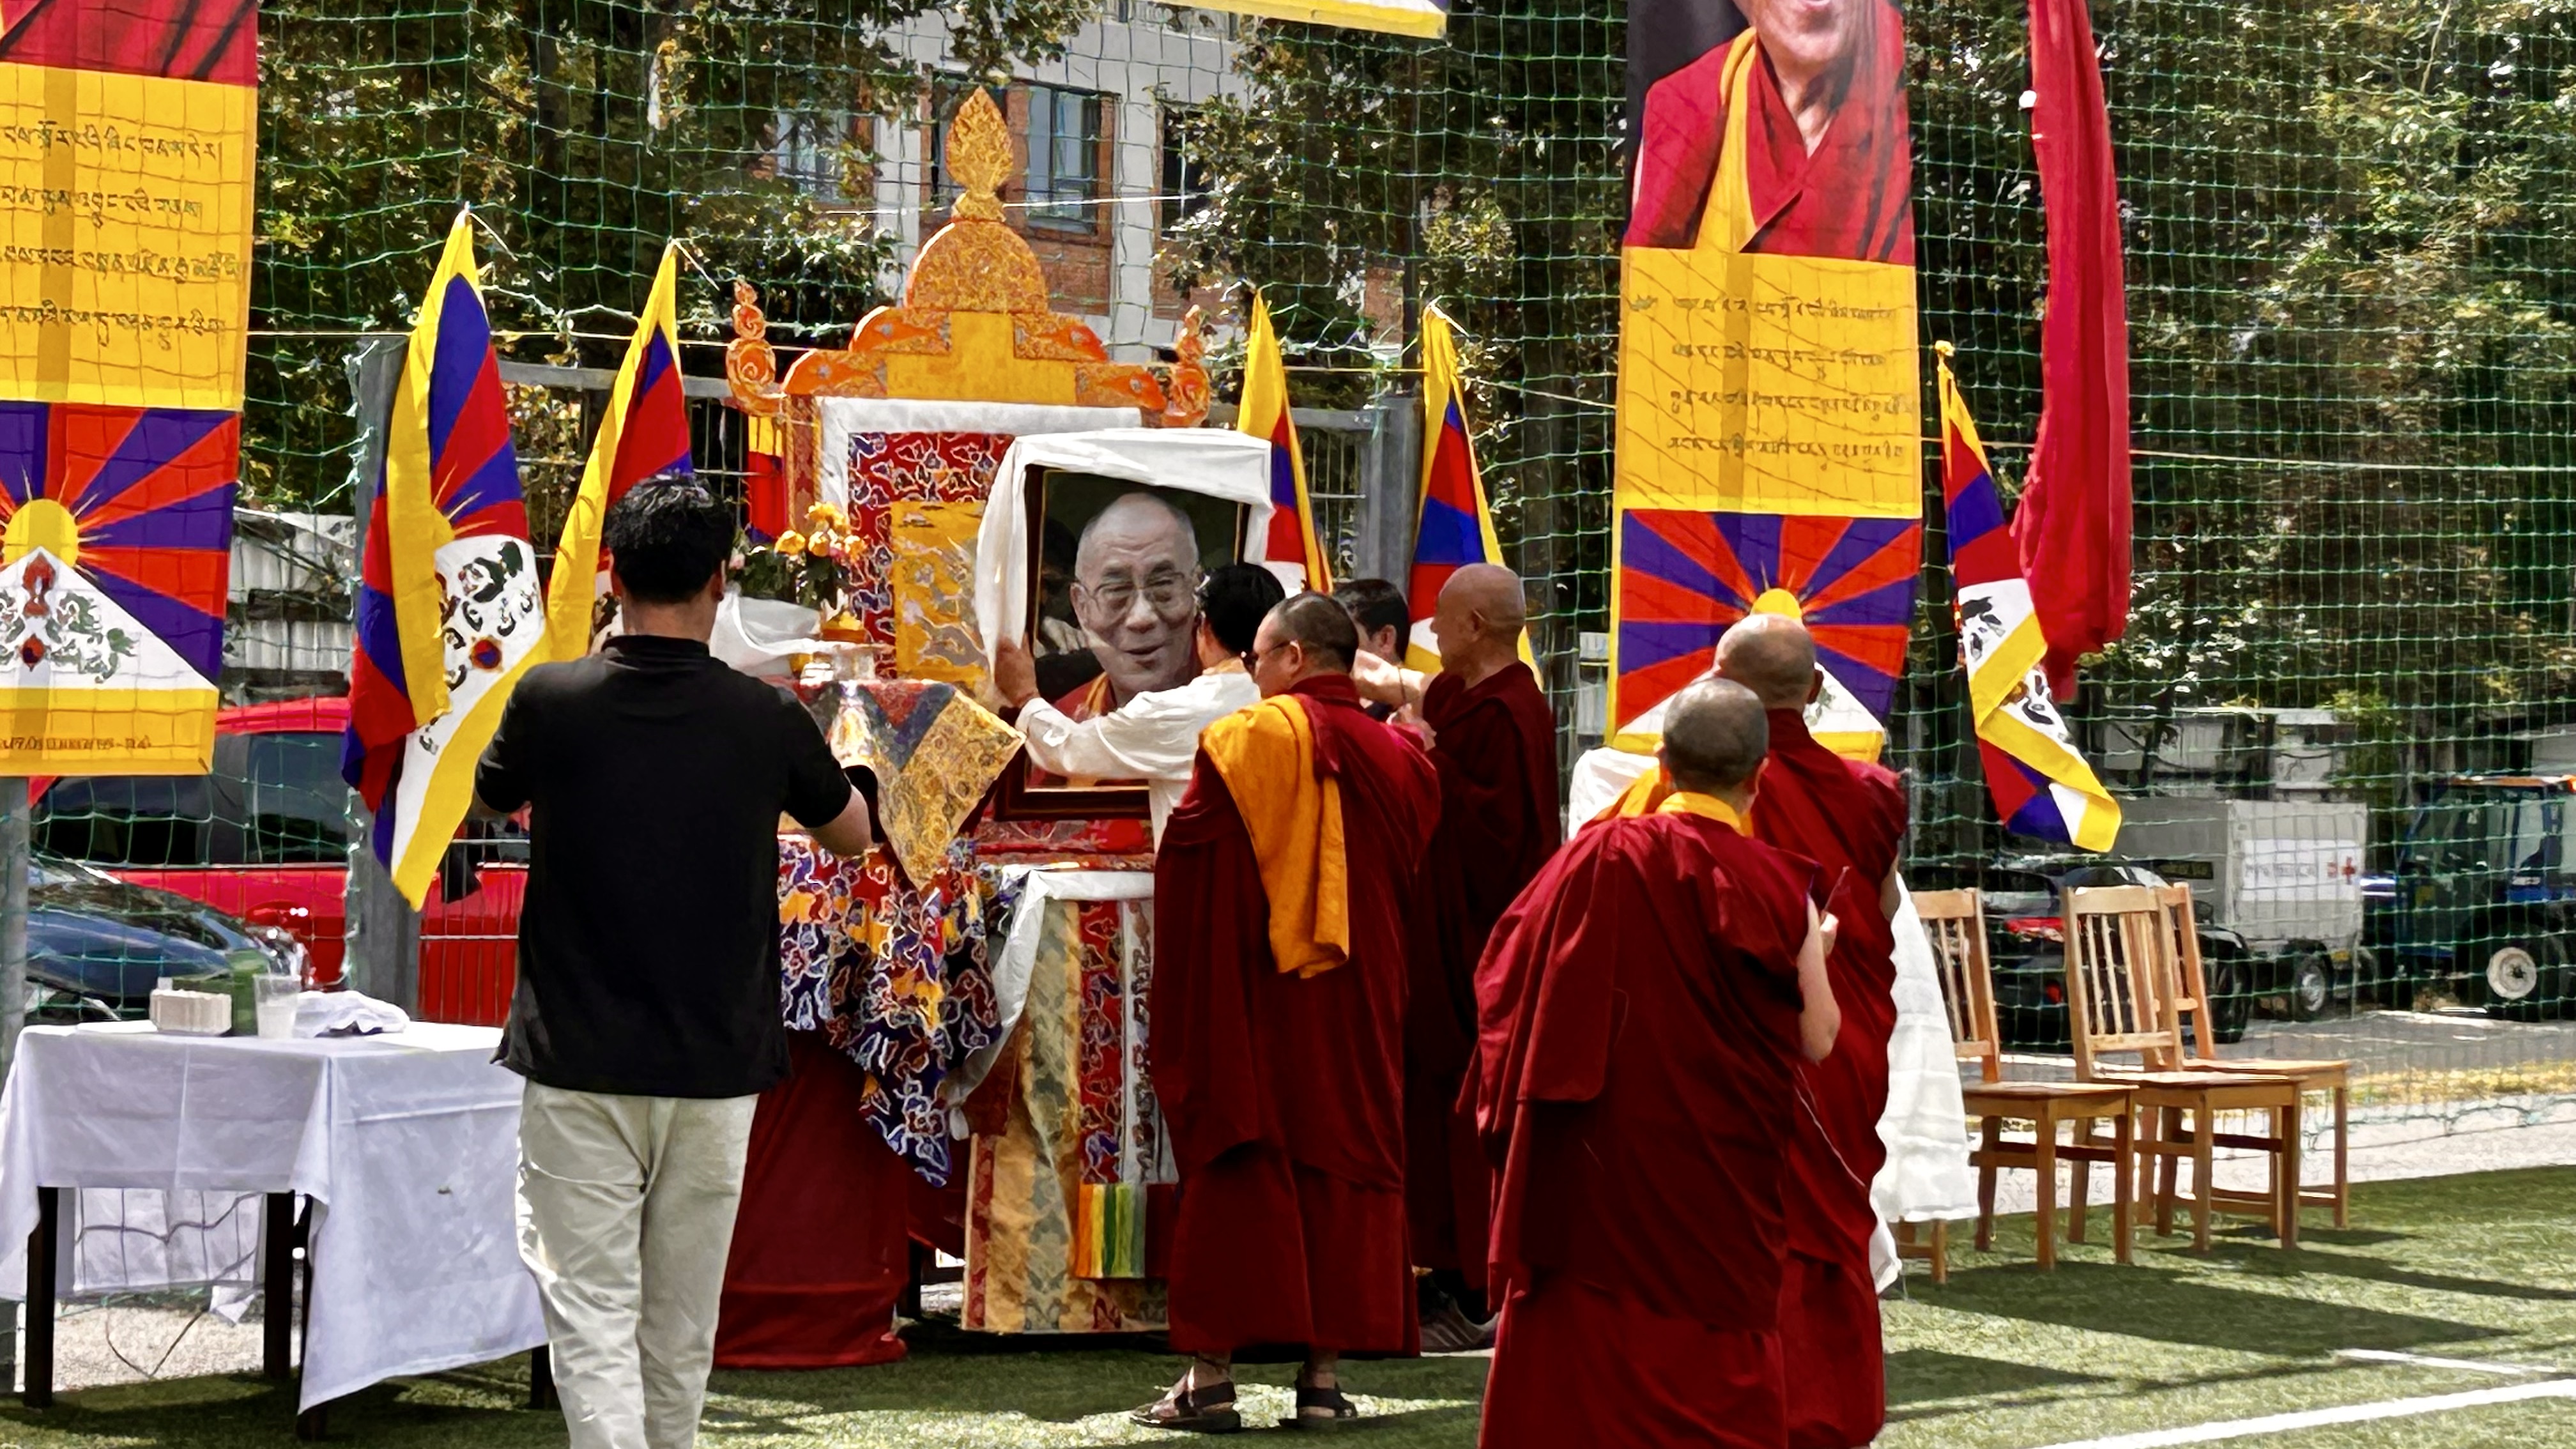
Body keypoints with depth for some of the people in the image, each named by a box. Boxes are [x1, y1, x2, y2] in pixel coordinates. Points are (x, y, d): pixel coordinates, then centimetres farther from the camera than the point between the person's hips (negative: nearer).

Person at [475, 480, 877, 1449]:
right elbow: (853, 833, 14)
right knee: (681, 1327, 13)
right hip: (716, 1067, 2)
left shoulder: (550, 703, -8)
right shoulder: (765, 720, -5)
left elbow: (495, 800, 15)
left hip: (579, 1066, -2)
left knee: (592, 1311, -3)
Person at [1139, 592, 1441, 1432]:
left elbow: (1184, 865, -8)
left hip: (1251, 996, -4)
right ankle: (1326, 1374, 5)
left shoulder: (1246, 741, -10)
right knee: (1344, 1169, 7)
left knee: (1233, 1172, 1)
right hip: (1360, 1009, 4)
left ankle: (1212, 1376, 0)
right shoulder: (1397, 758, 4)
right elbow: (1410, 882, 13)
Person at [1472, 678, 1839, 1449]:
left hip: (1595, 1170, 1)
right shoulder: (1776, 886, -10)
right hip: (1722, 1178, -1)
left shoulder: (1598, 857, -7)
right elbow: (1814, 1039, -4)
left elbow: (1504, 976, 1)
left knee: (1577, 1343, 10)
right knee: (1721, 1356, 9)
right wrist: (1816, 949, 14)